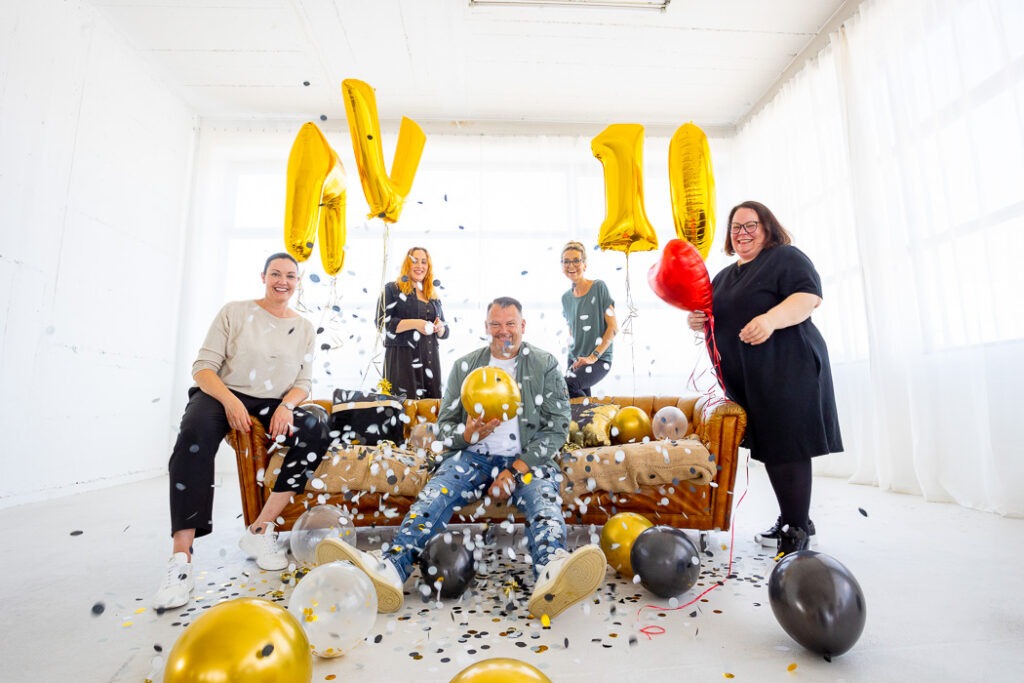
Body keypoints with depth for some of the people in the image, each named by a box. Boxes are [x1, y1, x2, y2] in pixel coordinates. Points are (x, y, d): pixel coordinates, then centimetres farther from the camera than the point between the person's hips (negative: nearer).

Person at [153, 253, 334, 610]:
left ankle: (260, 531, -17)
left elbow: (303, 382, 7)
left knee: (317, 433, -26)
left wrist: (286, 405, -15)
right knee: (195, 434, -36)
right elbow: (203, 366, -4)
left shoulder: (304, 328, 10)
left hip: (275, 404, 3)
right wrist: (230, 401, -22)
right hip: (222, 395, -2)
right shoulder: (235, 312, 2)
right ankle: (181, 558, -33)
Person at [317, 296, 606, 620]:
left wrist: (516, 470, -12)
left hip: (527, 460, -1)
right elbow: (444, 425, 11)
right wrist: (468, 434, -15)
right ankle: (391, 567, -49)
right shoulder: (464, 366, 13)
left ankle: (551, 575, -61)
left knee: (543, 497, -33)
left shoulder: (545, 365, 8)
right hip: (474, 456, 2)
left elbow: (558, 427, 0)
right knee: (435, 493, -28)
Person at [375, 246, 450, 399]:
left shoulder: (434, 296, 20)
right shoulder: (392, 289, 5)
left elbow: (445, 331, 21)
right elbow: (382, 322, -8)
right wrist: (414, 323, -17)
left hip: (430, 359, 5)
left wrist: (439, 328, -3)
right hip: (402, 357, -5)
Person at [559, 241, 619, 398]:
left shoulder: (599, 287, -7)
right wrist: (572, 353, 2)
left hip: (600, 359, -6)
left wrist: (594, 356, -13)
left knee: (567, 385, -28)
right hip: (575, 360, 6)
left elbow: (613, 326, -10)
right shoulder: (566, 297, 9)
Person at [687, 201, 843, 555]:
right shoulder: (724, 276, 22)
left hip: (786, 372, -8)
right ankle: (790, 519, 25)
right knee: (769, 447, 12)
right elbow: (720, 322, 27)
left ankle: (797, 530, 5)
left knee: (786, 446, -6)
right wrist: (699, 321, 5)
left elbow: (809, 296, -15)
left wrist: (771, 319, -31)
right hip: (745, 380, 8)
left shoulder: (786, 257, 0)